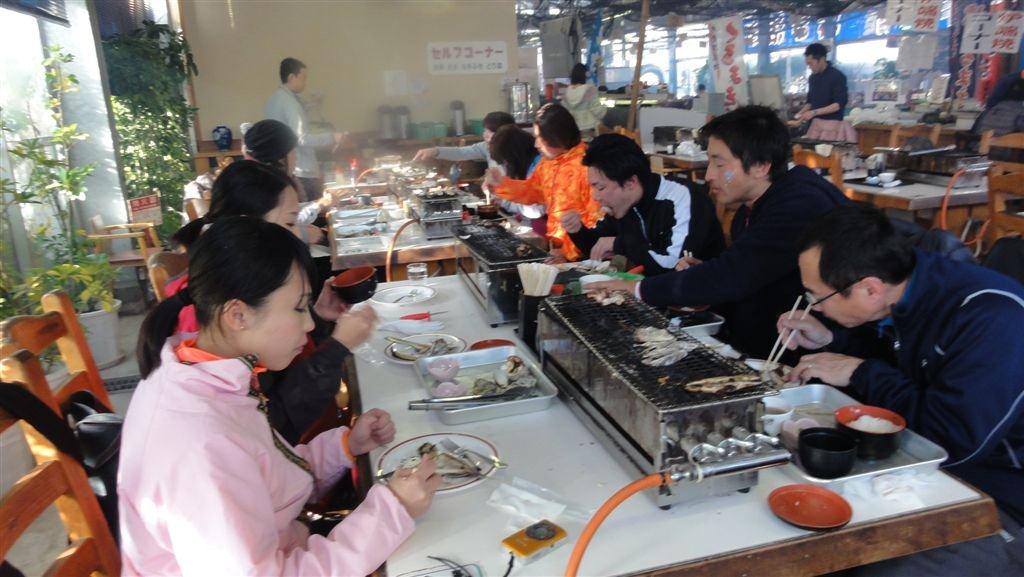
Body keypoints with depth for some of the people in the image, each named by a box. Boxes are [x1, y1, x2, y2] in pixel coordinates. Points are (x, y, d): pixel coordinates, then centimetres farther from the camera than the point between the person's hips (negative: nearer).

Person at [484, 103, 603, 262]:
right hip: (554, 242, 8)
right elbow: (531, 191, 25)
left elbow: (597, 219, -20)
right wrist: (502, 183, 10)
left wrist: (571, 251, -23)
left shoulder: (587, 165, -18)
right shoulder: (548, 161, 9)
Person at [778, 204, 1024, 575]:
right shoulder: (900, 296, -2)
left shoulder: (991, 317, -27)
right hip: (927, 469, 8)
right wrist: (831, 340, 0)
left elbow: (952, 439, -33)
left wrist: (859, 373, -22)